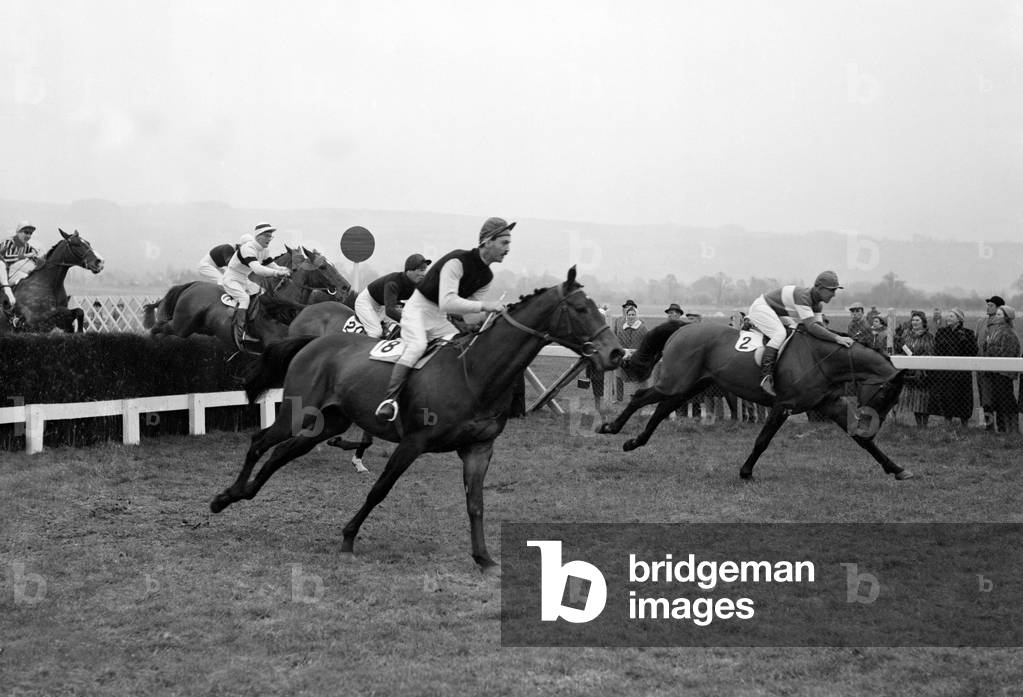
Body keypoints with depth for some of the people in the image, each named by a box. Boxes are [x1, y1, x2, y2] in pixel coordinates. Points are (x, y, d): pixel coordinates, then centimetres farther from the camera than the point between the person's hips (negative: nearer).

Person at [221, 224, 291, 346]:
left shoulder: (264, 250, 3)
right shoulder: (248, 248, -27)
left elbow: (273, 266, 8)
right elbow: (257, 269, -43)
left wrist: (285, 269, -12)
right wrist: (278, 272, -51)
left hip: (245, 281, 9)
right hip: (231, 280, -9)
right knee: (244, 298, -31)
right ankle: (240, 333, -38)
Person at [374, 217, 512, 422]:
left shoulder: (486, 277, 4)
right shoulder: (457, 261, -24)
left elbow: (465, 306, 7)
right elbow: (447, 303, -34)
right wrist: (484, 305, -37)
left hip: (440, 320, 9)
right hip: (418, 309, -8)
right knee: (418, 346, -32)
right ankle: (390, 400, -41)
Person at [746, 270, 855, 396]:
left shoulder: (818, 303, -3)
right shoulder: (802, 297, -33)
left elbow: (819, 325, -1)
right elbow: (810, 327, -42)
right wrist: (837, 338, -47)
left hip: (777, 314, 10)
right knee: (780, 334, -31)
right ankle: (765, 377, -40)